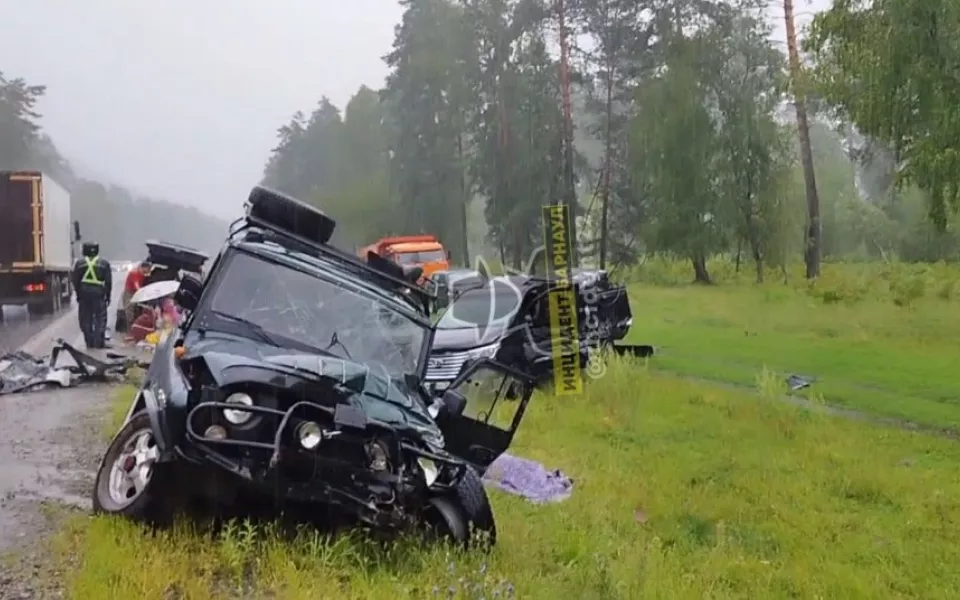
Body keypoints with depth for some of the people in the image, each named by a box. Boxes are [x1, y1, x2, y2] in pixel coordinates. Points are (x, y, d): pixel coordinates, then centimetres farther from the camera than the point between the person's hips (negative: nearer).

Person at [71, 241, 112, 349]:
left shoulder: (79, 263, 3)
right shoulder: (104, 263, 2)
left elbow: (75, 280, 2)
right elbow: (109, 282, 1)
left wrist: (78, 293, 12)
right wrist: (108, 296, 8)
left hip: (84, 295, 1)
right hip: (99, 295, -1)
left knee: (86, 320, 10)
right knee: (100, 320, 3)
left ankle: (90, 344, 11)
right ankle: (99, 344, -3)